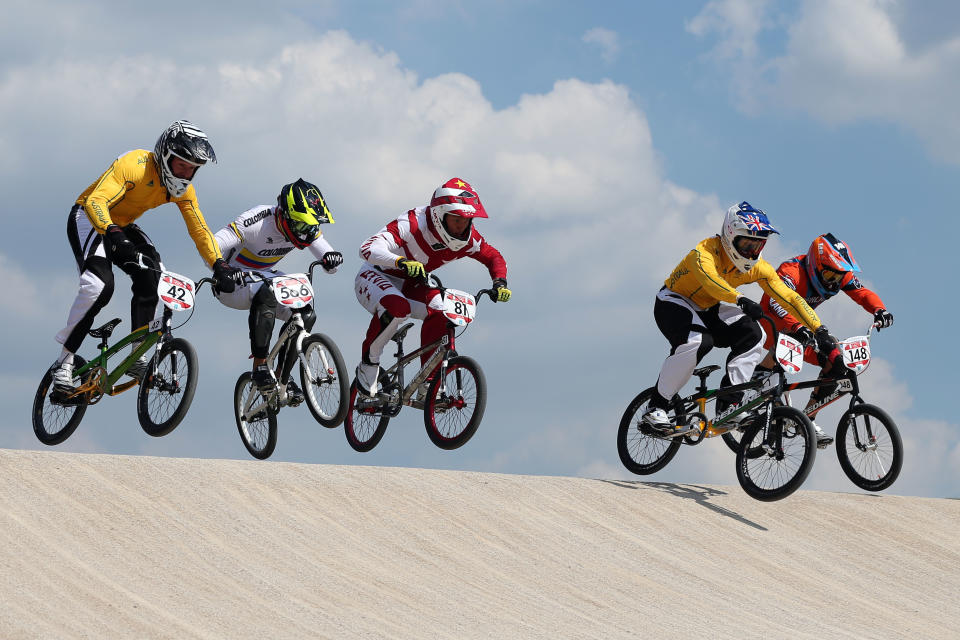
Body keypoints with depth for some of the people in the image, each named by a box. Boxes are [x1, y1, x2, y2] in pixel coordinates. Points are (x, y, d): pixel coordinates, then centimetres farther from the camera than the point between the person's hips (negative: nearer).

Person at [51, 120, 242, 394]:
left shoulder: (183, 190, -9)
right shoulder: (134, 165, -31)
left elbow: (199, 230, -3)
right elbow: (96, 201, -41)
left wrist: (219, 266, -18)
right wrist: (114, 235, -58)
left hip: (122, 227, 7)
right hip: (88, 218, -7)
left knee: (151, 277, -18)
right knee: (99, 285, -28)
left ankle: (137, 357, -10)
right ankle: (64, 362, -19)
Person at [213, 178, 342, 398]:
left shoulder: (305, 227, -12)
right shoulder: (259, 221, -31)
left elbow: (328, 260, -9)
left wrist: (332, 258, -34)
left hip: (266, 276, 7)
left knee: (305, 315, -13)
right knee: (266, 296, -39)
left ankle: (283, 377, 2)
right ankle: (260, 366, -31)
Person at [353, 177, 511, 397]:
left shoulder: (467, 238, -14)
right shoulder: (414, 224, -33)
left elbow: (493, 257, 4)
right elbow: (368, 249, -43)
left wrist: (500, 283, -18)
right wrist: (402, 262, -61)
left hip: (409, 285, 6)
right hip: (375, 277, -6)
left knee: (439, 314, -23)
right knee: (397, 307, -37)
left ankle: (427, 386, -11)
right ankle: (368, 364, -16)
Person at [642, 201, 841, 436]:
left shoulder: (758, 267, -13)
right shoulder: (707, 250, -30)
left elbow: (790, 297, -14)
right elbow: (707, 276, -51)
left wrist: (820, 330, -23)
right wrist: (741, 300, -65)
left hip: (707, 310, 6)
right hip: (674, 302, -6)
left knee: (752, 335, -19)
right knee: (697, 341, -35)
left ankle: (728, 403, -11)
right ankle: (655, 408, -24)